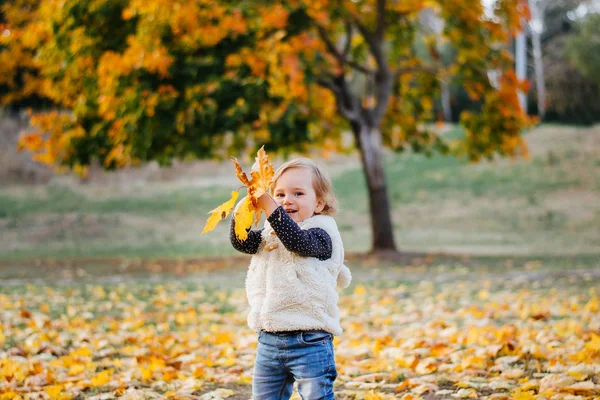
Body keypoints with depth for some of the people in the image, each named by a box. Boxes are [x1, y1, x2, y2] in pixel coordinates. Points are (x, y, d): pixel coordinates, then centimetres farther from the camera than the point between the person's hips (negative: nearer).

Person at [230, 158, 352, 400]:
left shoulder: (321, 231, -7)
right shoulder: (270, 233, 13)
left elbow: (297, 241, -26)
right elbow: (242, 242, -2)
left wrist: (269, 207, -31)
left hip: (309, 341, -6)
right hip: (269, 341, 7)